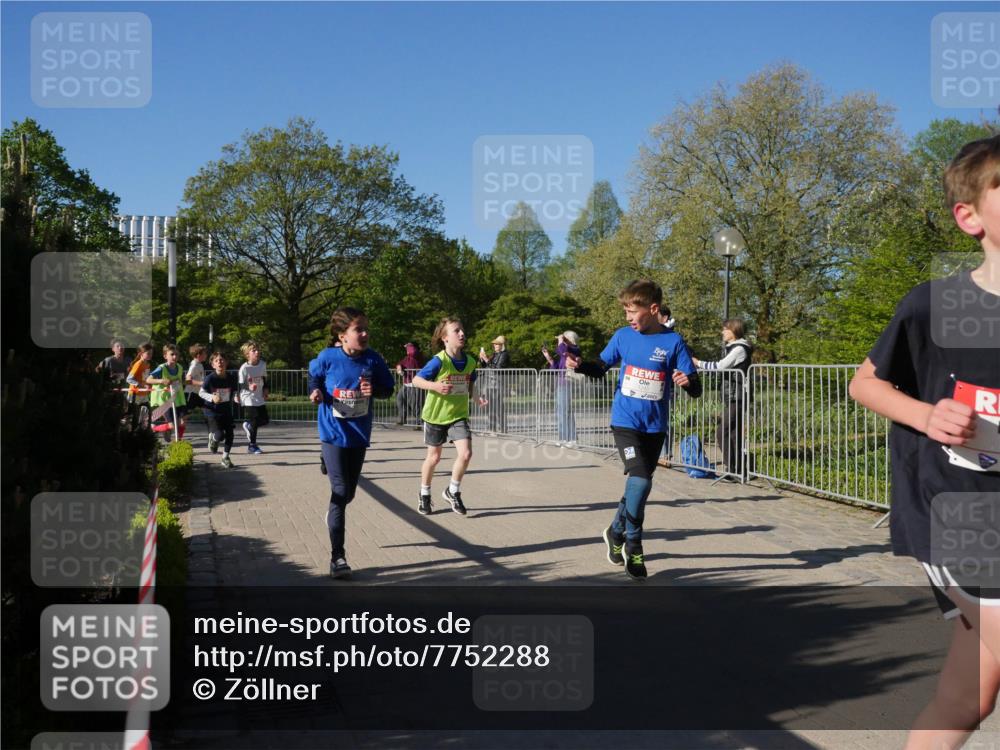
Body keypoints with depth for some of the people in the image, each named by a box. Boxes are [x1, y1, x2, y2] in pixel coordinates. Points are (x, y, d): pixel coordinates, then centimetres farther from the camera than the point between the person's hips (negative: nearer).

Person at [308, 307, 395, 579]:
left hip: (359, 434, 4)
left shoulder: (372, 359, -8)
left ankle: (333, 514, 52)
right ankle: (337, 556, -3)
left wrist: (374, 390, -18)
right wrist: (315, 392, -13)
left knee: (349, 494, 16)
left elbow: (388, 388, 4)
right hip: (333, 433, -3)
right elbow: (314, 376, 7)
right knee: (340, 492, -10)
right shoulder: (327, 357, -13)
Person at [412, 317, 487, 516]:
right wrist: (434, 386, -30)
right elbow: (416, 380, -14)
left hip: (459, 415, 3)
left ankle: (453, 492, 11)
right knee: (434, 457, 10)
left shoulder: (470, 361, -4)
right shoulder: (439, 361, -19)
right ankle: (424, 495, 34)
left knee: (465, 453, -13)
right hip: (436, 415, -3)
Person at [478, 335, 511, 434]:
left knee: (498, 406, -10)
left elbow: (497, 368, -17)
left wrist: (487, 360, -17)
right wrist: (481, 359, 7)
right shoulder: (495, 354, 19)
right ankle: (493, 428, 18)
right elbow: (485, 366, 23)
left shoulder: (504, 355, -6)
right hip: (489, 384, 9)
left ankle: (501, 428, -7)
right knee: (490, 406, 10)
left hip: (497, 383, -9)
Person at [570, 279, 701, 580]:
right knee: (640, 480, -17)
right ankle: (633, 545, 0)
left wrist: (688, 382, -32)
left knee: (639, 483, 13)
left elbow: (696, 390, -10)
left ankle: (617, 532, 38)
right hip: (625, 422, -1)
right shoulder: (623, 336, -2)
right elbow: (602, 368, 13)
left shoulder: (673, 341, -8)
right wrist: (580, 366, -7)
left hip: (655, 427, 1)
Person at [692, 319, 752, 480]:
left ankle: (733, 469, -9)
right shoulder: (733, 348, 18)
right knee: (734, 435, 10)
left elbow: (720, 366, -19)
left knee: (722, 432, -11)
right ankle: (738, 471, 14)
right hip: (732, 399, 10)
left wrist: (698, 363, -13)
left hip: (736, 399, -10)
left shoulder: (739, 349, -12)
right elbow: (723, 368, 17)